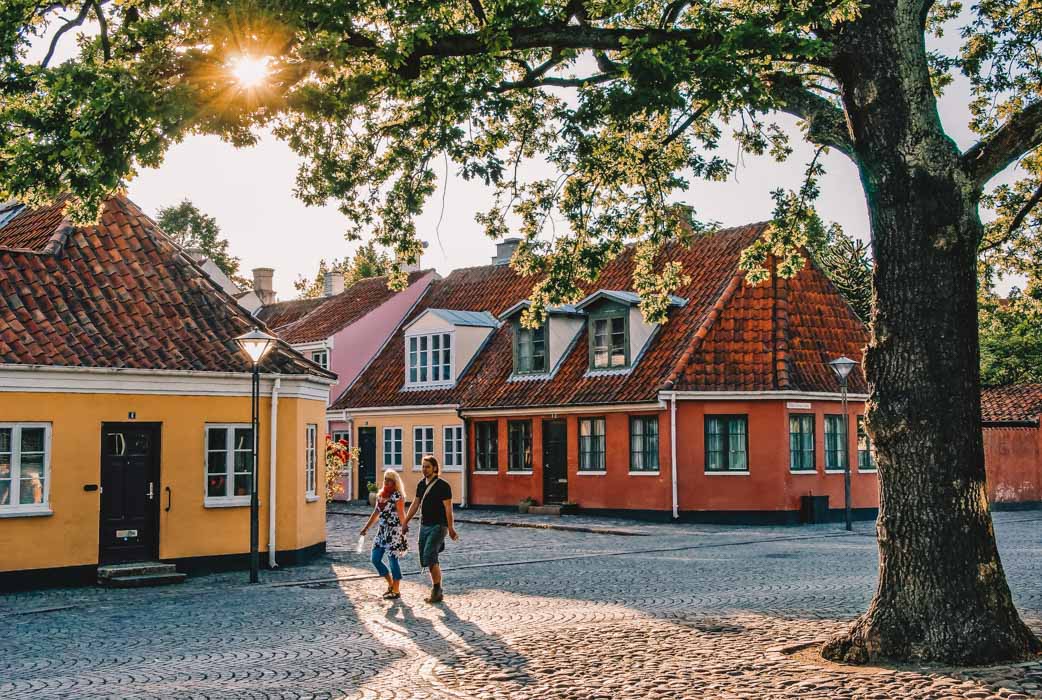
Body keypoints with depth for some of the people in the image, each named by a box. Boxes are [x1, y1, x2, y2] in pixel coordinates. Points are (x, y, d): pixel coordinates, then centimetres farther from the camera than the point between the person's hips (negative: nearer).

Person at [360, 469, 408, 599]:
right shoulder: (380, 495, 11)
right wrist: (366, 528, 23)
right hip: (382, 530, 8)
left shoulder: (397, 496, -12)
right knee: (375, 559, 8)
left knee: (393, 560, -2)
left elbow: (401, 514, -19)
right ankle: (391, 584, 25)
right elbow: (376, 513, 20)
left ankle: (396, 591, 11)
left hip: (394, 531, -8)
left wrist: (404, 528, -29)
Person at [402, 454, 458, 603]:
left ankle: (436, 590, -5)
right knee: (425, 560, 6)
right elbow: (415, 504, 17)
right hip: (424, 525, 7)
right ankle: (437, 591, 17)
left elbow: (448, 508, -14)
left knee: (430, 557, -17)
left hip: (438, 526, -7)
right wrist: (405, 522, 16)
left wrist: (450, 528, -18)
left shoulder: (443, 485, -10)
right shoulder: (421, 484, 10)